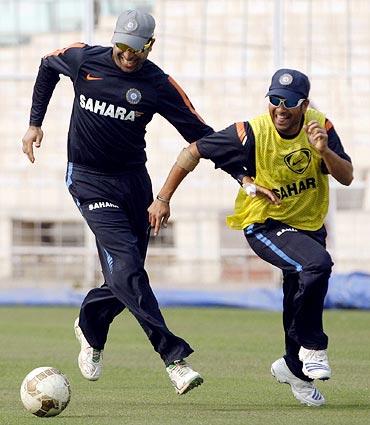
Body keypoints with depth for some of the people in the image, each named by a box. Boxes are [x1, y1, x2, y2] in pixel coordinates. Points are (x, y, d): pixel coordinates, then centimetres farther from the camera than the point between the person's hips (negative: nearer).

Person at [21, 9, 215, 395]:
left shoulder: (159, 85, -8)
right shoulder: (83, 59, -7)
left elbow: (201, 135, -7)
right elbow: (47, 67, 16)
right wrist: (34, 123, 15)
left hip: (133, 179, 2)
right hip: (88, 180, -2)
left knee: (125, 276, 5)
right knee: (127, 269, -17)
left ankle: (90, 327, 37)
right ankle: (173, 356, -21)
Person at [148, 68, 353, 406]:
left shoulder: (319, 127, -12)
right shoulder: (251, 134, -23)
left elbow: (346, 177, -14)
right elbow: (194, 152, -15)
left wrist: (323, 151, -33)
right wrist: (163, 199, -15)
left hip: (309, 226, 5)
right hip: (264, 225, -5)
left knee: (305, 302, 15)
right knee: (316, 264, -32)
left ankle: (295, 367, 41)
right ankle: (312, 348, -14)